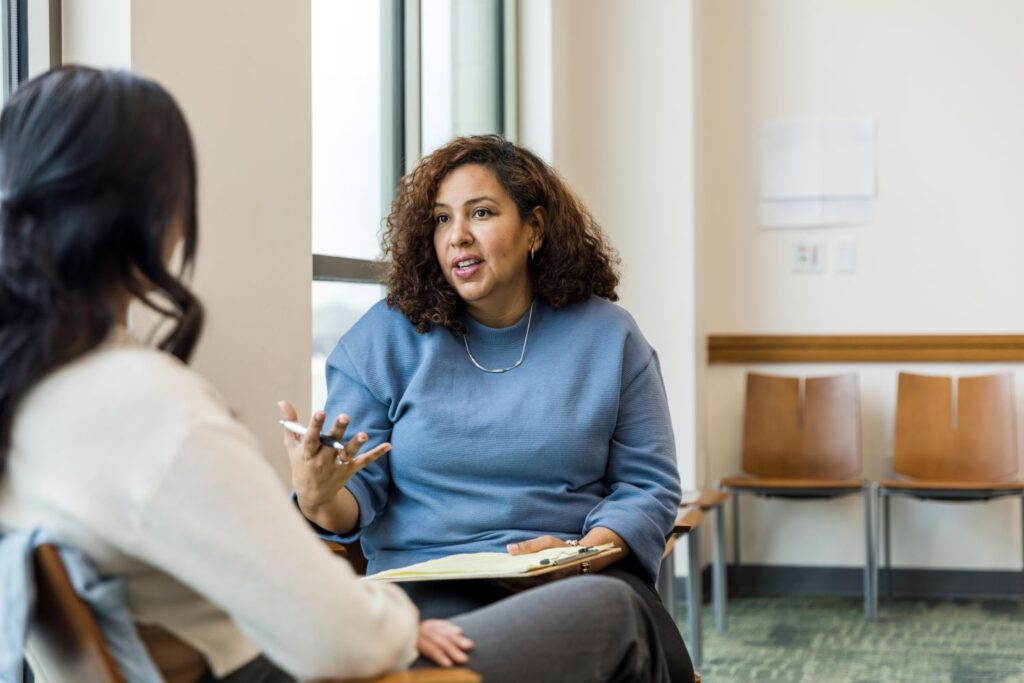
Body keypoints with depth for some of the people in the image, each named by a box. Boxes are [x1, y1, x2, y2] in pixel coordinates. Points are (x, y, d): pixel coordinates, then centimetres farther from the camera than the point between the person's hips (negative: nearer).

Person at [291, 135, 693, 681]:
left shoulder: (607, 336, 7)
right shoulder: (382, 339, 6)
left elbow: (647, 486, 6)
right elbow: (360, 493, 5)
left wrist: (582, 556, -13)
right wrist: (320, 499, -21)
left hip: (582, 577, 2)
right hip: (429, 578, -1)